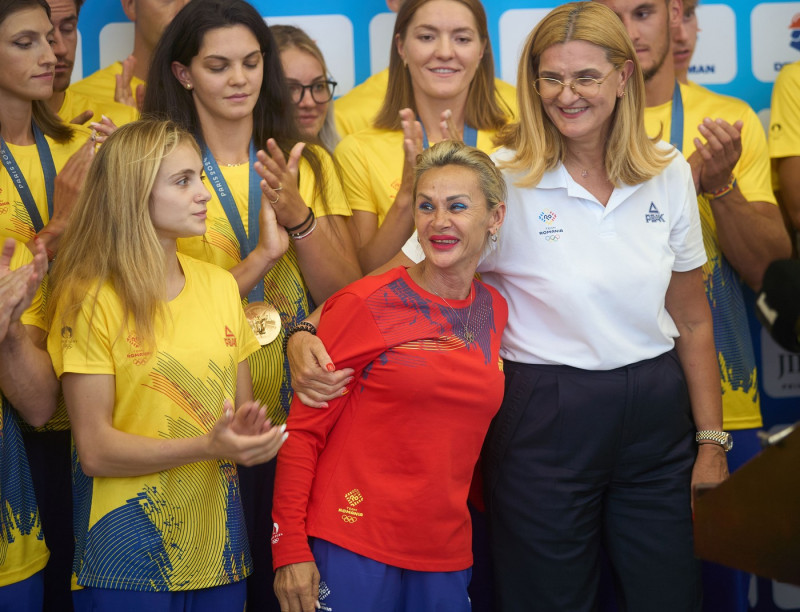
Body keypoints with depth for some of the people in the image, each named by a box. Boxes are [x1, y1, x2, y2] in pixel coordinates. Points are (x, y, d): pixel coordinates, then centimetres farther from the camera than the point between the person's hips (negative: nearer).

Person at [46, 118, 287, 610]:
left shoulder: (220, 286, 7)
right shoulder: (91, 301, -10)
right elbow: (95, 450, -14)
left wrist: (248, 431, -10)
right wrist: (207, 447, -24)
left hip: (219, 542, 5)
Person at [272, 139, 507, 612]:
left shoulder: (495, 310, 7)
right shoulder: (368, 304, -8)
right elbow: (304, 431, -6)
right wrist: (290, 549, -11)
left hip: (448, 557, 5)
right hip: (354, 548, -4)